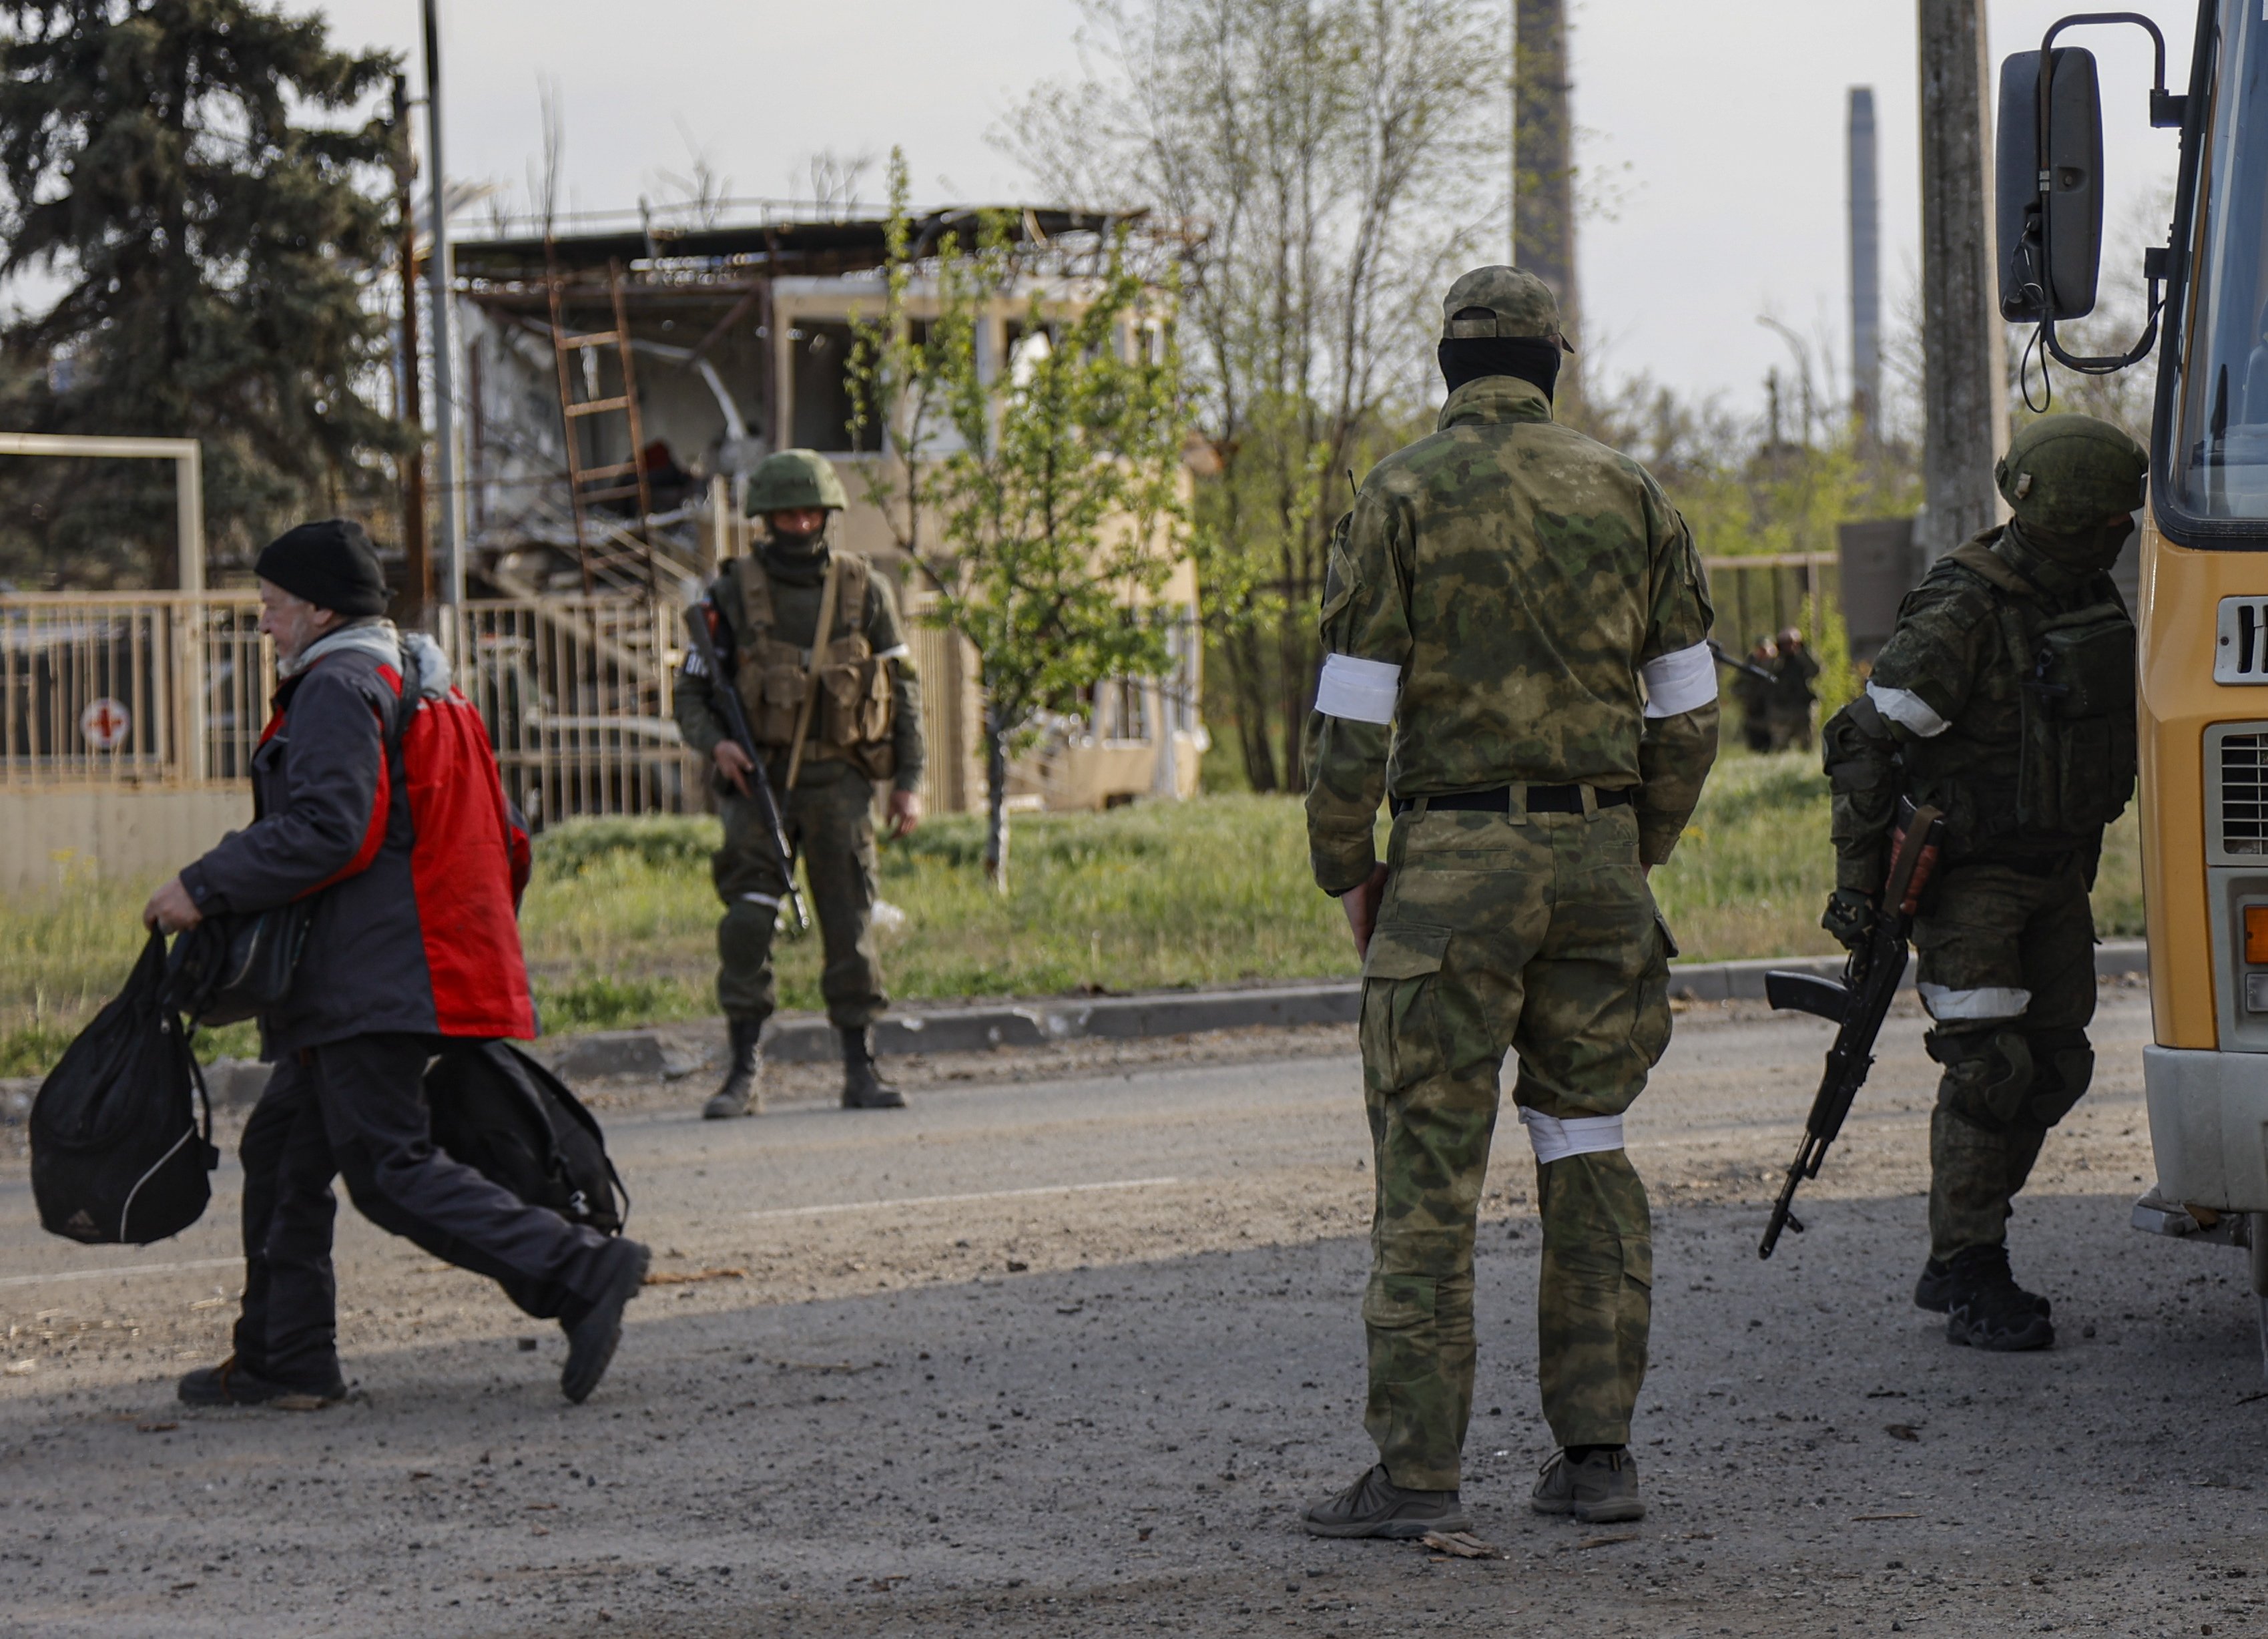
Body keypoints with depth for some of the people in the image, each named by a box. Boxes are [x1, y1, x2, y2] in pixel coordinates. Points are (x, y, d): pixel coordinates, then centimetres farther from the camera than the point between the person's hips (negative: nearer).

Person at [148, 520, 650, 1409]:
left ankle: (580, 1271, -20)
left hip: (374, 986, -11)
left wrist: (203, 886, -19)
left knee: (391, 1169, -13)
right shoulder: (420, 686, 21)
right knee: (284, 1146, 15)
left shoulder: (339, 688, -11)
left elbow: (326, 831, -23)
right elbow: (497, 840, 22)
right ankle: (284, 1359, 17)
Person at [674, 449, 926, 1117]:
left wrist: (909, 782, 3)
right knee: (746, 921, -10)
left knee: (850, 923, 1)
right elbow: (691, 693, 6)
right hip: (760, 779, -1)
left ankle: (861, 1069, 8)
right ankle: (745, 1072, -5)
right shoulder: (734, 595, 2)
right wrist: (716, 744, -15)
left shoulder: (864, 590, 6)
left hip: (839, 780, 1)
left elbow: (904, 689, 10)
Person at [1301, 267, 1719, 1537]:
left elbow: (1355, 715, -7)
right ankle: (1598, 1453, 10)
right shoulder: (1627, 493, 7)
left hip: (1455, 861, -4)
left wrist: (1346, 869, 5)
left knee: (1432, 1168, -2)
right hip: (1597, 849, 4)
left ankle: (1419, 1471, -5)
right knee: (1589, 1152, 12)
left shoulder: (1404, 498, -4)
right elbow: (1688, 710, 7)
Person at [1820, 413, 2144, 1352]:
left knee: (2053, 1067, 7)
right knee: (1988, 1067, -14)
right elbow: (1865, 744, -16)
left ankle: (1955, 1262, 17)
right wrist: (1857, 881, -18)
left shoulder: (2091, 602, 8)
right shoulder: (1959, 616, -18)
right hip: (1967, 876, -8)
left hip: (2055, 876, 8)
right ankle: (1971, 1283, -8)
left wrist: (2081, 865, 23)